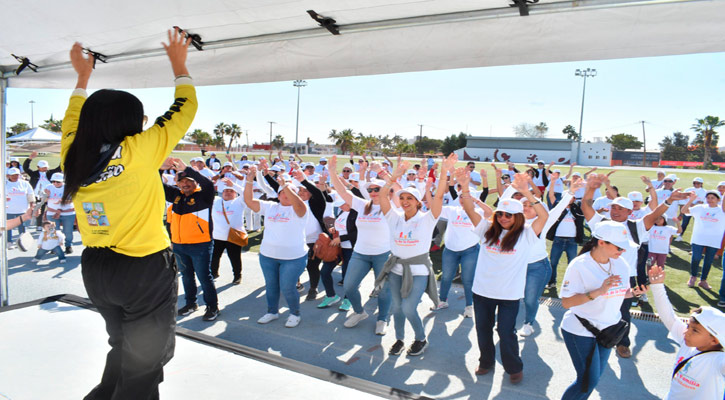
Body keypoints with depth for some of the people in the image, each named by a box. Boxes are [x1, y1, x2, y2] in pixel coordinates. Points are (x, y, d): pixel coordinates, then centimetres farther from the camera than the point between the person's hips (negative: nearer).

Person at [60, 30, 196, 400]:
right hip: (145, 269, -7)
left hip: (96, 268, 7)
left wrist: (82, 77, 30)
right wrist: (178, 63, 6)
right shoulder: (136, 153, -18)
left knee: (123, 348, 28)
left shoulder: (72, 156, -2)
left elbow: (73, 120, 20)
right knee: (144, 362, 11)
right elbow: (184, 110, -8)